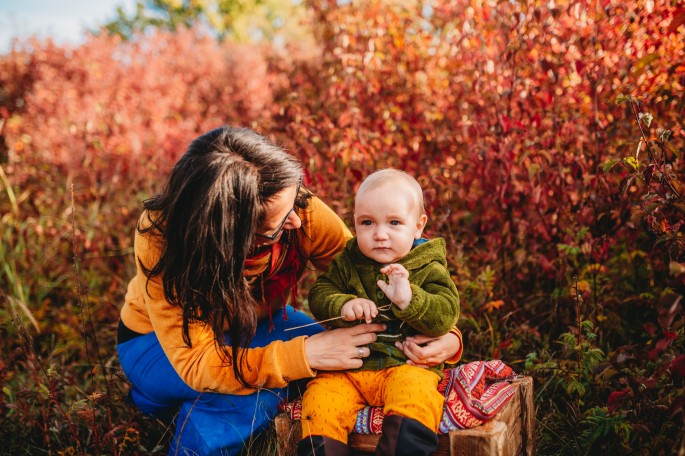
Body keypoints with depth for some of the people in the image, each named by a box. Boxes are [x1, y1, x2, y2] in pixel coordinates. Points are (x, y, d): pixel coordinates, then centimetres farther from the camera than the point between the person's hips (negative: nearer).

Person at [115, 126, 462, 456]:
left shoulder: (301, 212, -28)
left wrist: (443, 334, -30)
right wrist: (303, 355, -46)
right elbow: (196, 363, -36)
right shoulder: (160, 237, -36)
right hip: (159, 342, -4)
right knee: (260, 386, -33)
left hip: (257, 323, 5)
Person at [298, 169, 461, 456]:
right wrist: (343, 305, -18)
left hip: (406, 364, -2)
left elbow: (446, 315, -10)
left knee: (415, 393, -32)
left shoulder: (429, 269, 0)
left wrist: (409, 299, -28)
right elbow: (319, 294, 4)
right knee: (319, 400, -20)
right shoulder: (347, 263, 9)